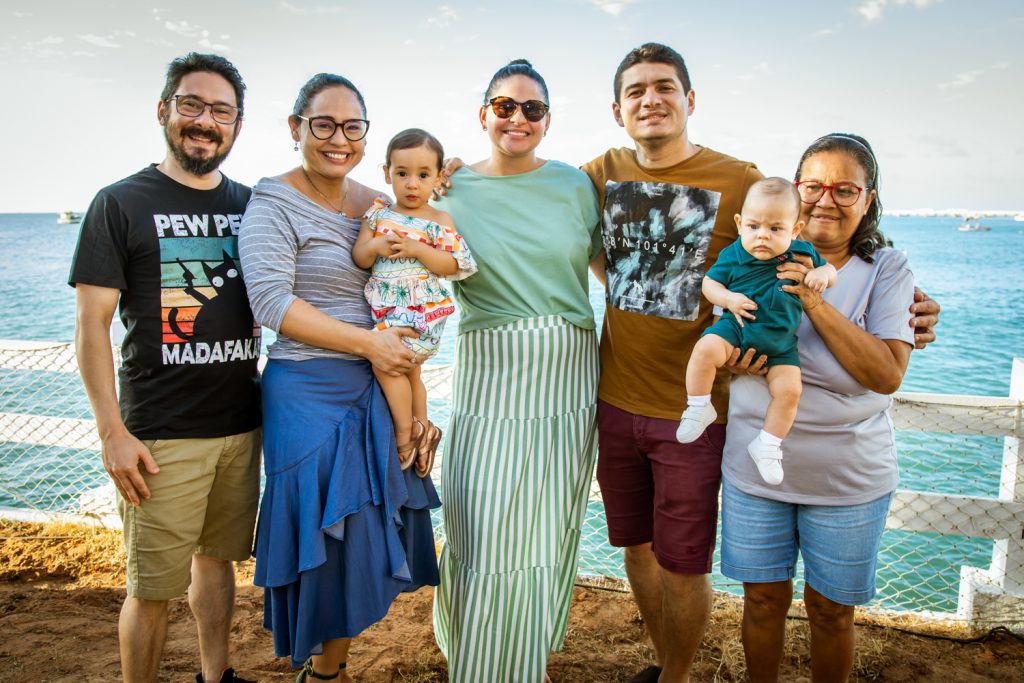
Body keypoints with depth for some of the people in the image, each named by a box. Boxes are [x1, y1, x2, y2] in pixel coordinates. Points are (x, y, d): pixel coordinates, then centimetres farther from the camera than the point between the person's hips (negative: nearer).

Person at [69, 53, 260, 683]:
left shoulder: (252, 205, 9)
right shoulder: (122, 204, -3)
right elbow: (92, 324, -6)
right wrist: (113, 433, -12)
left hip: (242, 424, 4)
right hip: (161, 435, -4)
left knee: (218, 558, 18)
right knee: (153, 587, 4)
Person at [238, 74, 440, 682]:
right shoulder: (274, 203, -7)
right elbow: (272, 302, -17)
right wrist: (368, 343, -19)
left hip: (378, 387, 6)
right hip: (309, 391, -6)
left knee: (369, 535, 13)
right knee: (326, 537, 2)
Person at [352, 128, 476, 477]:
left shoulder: (439, 220, -3)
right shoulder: (378, 213, 7)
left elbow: (453, 266, -10)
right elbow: (359, 258, 3)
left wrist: (416, 249, -20)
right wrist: (374, 246, -18)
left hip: (422, 307, -5)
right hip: (385, 307, 5)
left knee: (386, 360, -15)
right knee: (408, 369, 15)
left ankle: (405, 433, 2)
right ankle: (422, 429, 31)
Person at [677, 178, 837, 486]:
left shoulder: (802, 252, 1)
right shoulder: (733, 255, -3)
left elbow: (829, 269, 13)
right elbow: (709, 282, 4)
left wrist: (822, 273, -11)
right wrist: (729, 299, -16)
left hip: (780, 341, 2)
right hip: (736, 326, -1)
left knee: (789, 389, -15)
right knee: (705, 349, -30)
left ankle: (767, 446, 6)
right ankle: (698, 409, -9)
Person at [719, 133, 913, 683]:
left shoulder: (887, 271, -5)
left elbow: (887, 375, -16)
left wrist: (815, 302, -23)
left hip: (848, 478, -1)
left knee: (831, 610, 14)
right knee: (764, 599, 14)